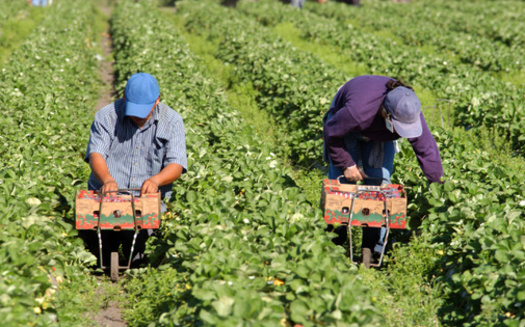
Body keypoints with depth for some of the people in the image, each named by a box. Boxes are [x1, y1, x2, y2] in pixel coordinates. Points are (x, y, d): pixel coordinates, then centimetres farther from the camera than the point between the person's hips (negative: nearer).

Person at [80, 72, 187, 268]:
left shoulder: (172, 122, 3)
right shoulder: (107, 116, 3)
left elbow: (177, 166, -5)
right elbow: (95, 154, -8)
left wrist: (155, 180, -29)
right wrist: (107, 179, -31)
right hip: (107, 194, 1)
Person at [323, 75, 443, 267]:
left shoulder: (411, 114, -36)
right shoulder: (357, 111, -47)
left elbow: (427, 150, -24)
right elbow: (331, 133, -27)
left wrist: (438, 184, -23)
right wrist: (347, 164, -22)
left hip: (380, 135, 3)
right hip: (347, 130, -3)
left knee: (380, 182, -7)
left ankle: (372, 248, -2)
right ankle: (334, 243, 7)